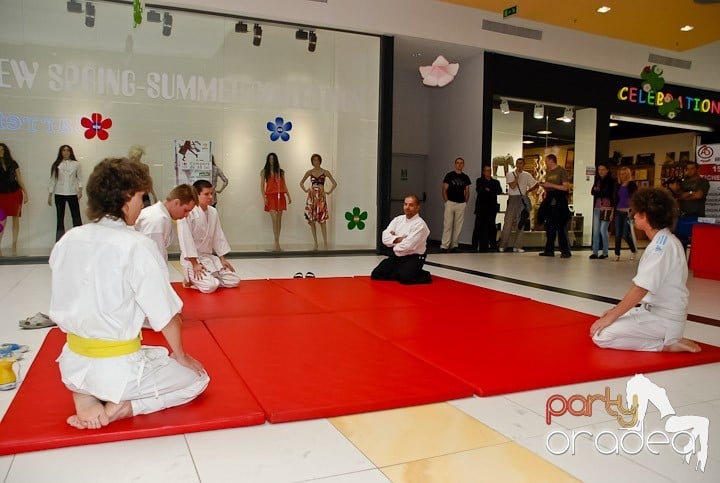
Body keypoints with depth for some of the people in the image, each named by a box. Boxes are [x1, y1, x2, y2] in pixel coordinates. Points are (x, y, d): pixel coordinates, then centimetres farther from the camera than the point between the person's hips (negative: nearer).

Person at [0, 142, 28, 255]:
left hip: (15, 193, 2)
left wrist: (25, 193, 5)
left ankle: (14, 246, 13)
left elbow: (19, 179, 8)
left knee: (16, 219, 5)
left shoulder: (13, 163, 4)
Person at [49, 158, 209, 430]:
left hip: (72, 364, 6)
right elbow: (166, 315, -14)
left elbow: (60, 312, 7)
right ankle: (120, 408, -3)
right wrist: (180, 355, 3)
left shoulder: (67, 241, -3)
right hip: (118, 367, -6)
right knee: (196, 378, 15)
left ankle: (85, 396, 10)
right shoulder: (136, 246, -20)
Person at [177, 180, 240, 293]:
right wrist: (195, 264, -20)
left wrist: (222, 259, 9)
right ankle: (190, 278, 4)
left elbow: (218, 236, 12)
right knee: (210, 286, -26)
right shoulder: (188, 213, -18)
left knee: (234, 281, 0)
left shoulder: (213, 212, 5)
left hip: (209, 257, 7)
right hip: (192, 258, -7)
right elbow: (186, 239, -19)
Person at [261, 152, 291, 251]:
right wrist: (264, 197, -10)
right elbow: (262, 185, 2)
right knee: (274, 219, -14)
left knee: (279, 220, 2)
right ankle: (277, 243, -16)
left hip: (280, 196, 3)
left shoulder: (281, 171, 13)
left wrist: (288, 196, 10)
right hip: (270, 196, -3)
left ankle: (277, 243, 7)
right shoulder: (264, 171, 6)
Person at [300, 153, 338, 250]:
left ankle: (325, 243, -2)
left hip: (321, 197, -2)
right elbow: (301, 182, 20)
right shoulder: (309, 172, 8)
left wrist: (329, 192, 0)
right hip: (312, 197, 3)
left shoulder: (325, 172, 3)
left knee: (322, 220, -7)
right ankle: (315, 242, 10)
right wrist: (305, 190, 8)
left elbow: (334, 183, 5)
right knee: (311, 219, 1)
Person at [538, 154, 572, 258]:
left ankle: (565, 251, -4)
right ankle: (549, 250, 12)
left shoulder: (561, 171, -4)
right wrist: (544, 186, 4)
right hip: (549, 201, 7)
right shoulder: (548, 172, 19)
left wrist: (551, 185, -15)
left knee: (561, 226, -8)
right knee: (549, 226, 7)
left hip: (559, 201, -7)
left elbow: (566, 187, -12)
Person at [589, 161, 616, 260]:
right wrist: (602, 192, -12)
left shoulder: (611, 181, -3)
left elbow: (613, 195, -8)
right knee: (596, 230, 1)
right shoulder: (597, 180, 14)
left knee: (603, 230, -6)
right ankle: (595, 252, 4)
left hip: (607, 208, -5)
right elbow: (593, 192, 5)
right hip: (597, 208, 5)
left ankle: (605, 252, 6)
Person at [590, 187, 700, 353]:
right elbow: (644, 287, 13)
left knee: (601, 335, -17)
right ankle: (668, 339, 9)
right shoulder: (664, 241, 10)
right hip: (656, 311, 10)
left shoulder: (662, 244, -21)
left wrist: (611, 316, -18)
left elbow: (640, 289, -25)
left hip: (663, 320, -10)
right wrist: (616, 310, 9)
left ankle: (665, 344, -7)